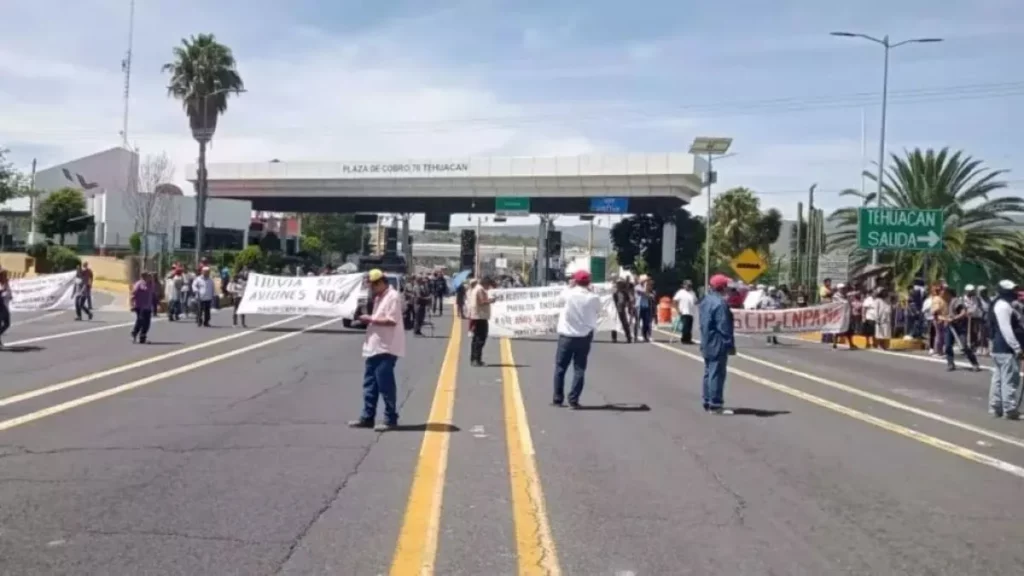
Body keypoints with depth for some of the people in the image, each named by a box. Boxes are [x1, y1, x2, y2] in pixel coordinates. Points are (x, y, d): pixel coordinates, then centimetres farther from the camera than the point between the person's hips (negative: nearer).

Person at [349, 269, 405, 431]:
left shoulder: (393, 297, -13)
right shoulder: (379, 298, 18)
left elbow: (391, 320, -22)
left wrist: (370, 319, -16)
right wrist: (367, 320, 6)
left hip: (386, 348, -10)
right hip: (374, 347, 10)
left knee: (385, 385, -5)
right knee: (369, 384, 12)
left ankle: (390, 420, 4)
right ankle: (367, 417, 20)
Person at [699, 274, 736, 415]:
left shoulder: (705, 300, 11)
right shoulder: (720, 303, -20)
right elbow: (724, 327, -22)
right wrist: (730, 345, -17)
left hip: (707, 344, 10)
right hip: (718, 345, -10)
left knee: (709, 372, 16)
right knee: (717, 374, -6)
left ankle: (708, 402, 22)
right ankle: (715, 404, -4)